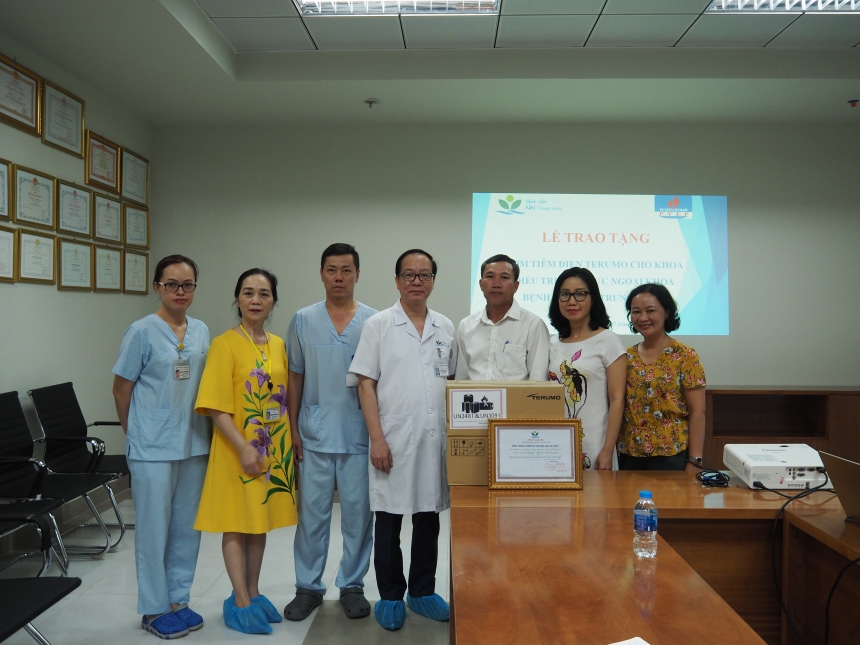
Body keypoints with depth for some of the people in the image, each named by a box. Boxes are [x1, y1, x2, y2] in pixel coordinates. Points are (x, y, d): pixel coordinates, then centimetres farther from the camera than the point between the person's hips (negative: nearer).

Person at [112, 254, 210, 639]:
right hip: (153, 448, -5)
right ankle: (154, 609, 21)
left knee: (187, 526, 13)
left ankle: (178, 600, 28)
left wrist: (203, 432, 10)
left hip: (195, 445, 5)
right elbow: (121, 390, -2)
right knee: (154, 528, 5)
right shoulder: (142, 332, -8)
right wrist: (134, 434, 5)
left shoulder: (201, 332, 7)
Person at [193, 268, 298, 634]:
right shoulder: (225, 344, -10)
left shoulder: (279, 345, 8)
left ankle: (254, 594, 28)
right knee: (237, 524, 5)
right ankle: (240, 602, 17)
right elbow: (216, 407, -14)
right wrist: (244, 448, -20)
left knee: (261, 522, 15)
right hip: (239, 450, -6)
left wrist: (294, 442, 8)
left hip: (275, 448, 6)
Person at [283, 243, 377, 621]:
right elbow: (295, 378, 7)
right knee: (312, 514, 8)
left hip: (359, 437, 0)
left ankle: (352, 586, 25)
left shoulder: (374, 322, 0)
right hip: (315, 436, 1)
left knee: (358, 515, 9)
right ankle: (308, 587, 24)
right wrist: (293, 430, 3)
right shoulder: (303, 321, 4)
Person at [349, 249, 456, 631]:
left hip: (436, 439, 4)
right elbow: (366, 385, -5)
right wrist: (377, 439, -12)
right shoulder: (378, 325, -3)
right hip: (393, 440, -3)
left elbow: (453, 382, 14)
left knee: (429, 518, 13)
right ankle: (390, 597, 22)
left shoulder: (446, 327, 8)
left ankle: (422, 592, 28)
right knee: (389, 522, 6)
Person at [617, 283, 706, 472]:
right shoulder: (627, 357, 6)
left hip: (672, 456, -4)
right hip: (629, 455, 4)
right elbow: (618, 407, 10)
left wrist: (695, 461, -12)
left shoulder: (685, 356, -6)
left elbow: (697, 412, -8)